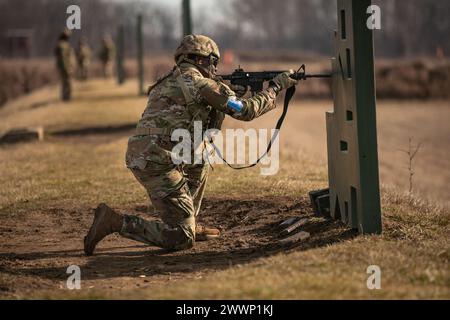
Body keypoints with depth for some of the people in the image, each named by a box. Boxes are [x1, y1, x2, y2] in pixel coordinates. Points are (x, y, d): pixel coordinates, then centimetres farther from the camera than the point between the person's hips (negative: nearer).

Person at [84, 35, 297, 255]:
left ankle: (190, 223, 26)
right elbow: (245, 110, -2)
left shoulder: (170, 82, 24)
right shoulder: (197, 82, -4)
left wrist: (231, 94, 23)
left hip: (138, 156, 9)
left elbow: (209, 127, 31)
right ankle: (115, 222, -10)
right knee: (182, 239, -6)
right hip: (157, 162, -9)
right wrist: (275, 88, 12)